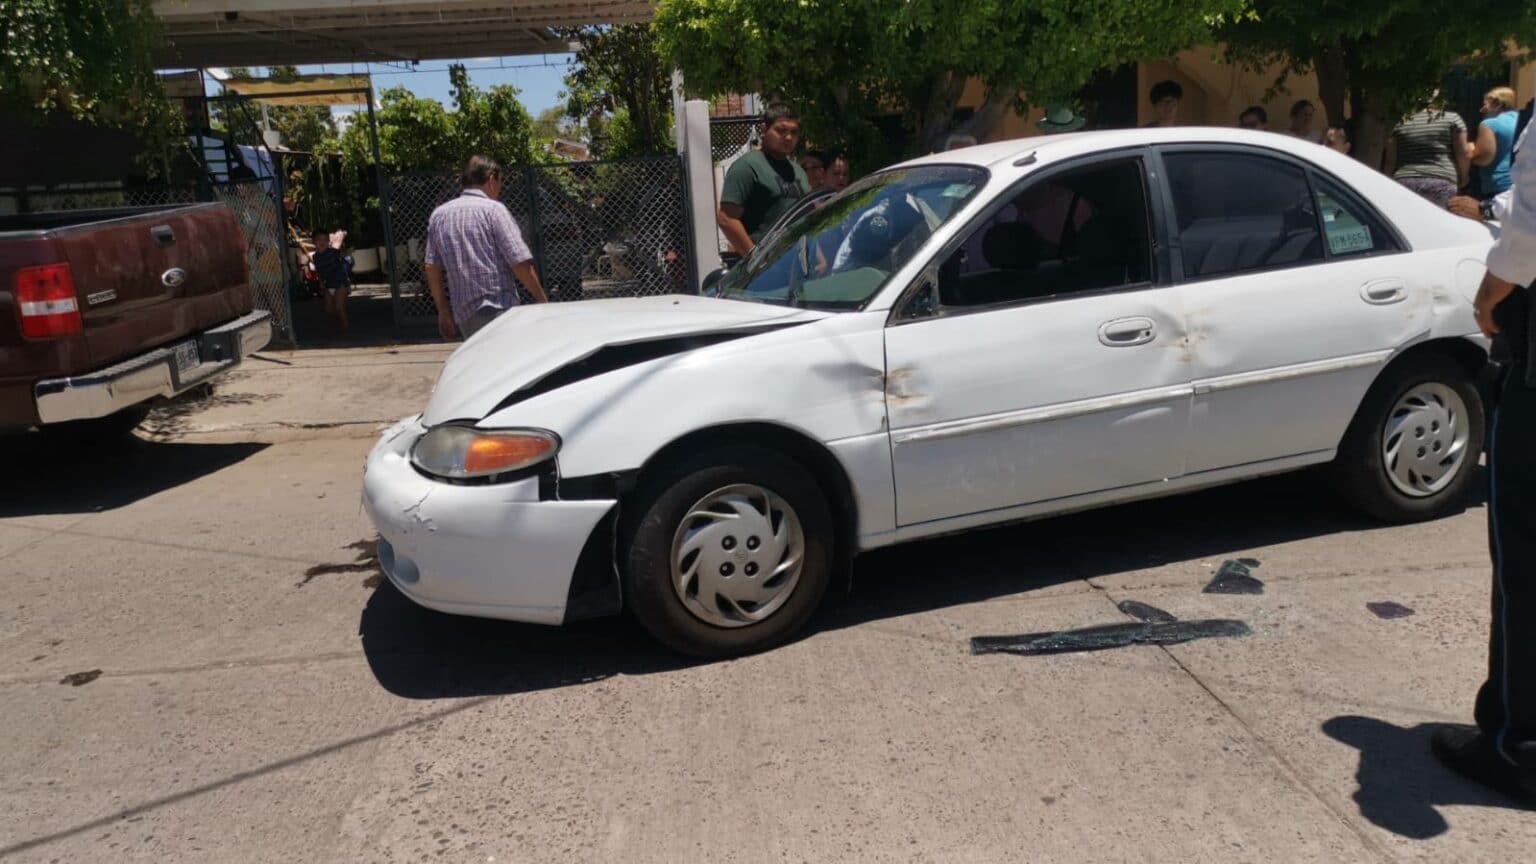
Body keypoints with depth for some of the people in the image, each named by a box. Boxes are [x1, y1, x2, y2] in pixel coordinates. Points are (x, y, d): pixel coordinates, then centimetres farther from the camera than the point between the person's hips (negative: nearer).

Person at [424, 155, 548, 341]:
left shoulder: (439, 215, 12)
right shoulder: (493, 210, -6)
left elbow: (432, 268, 11)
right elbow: (520, 262, -12)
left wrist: (443, 310, 18)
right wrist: (543, 300, -3)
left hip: (463, 313, 7)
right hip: (497, 310, -7)